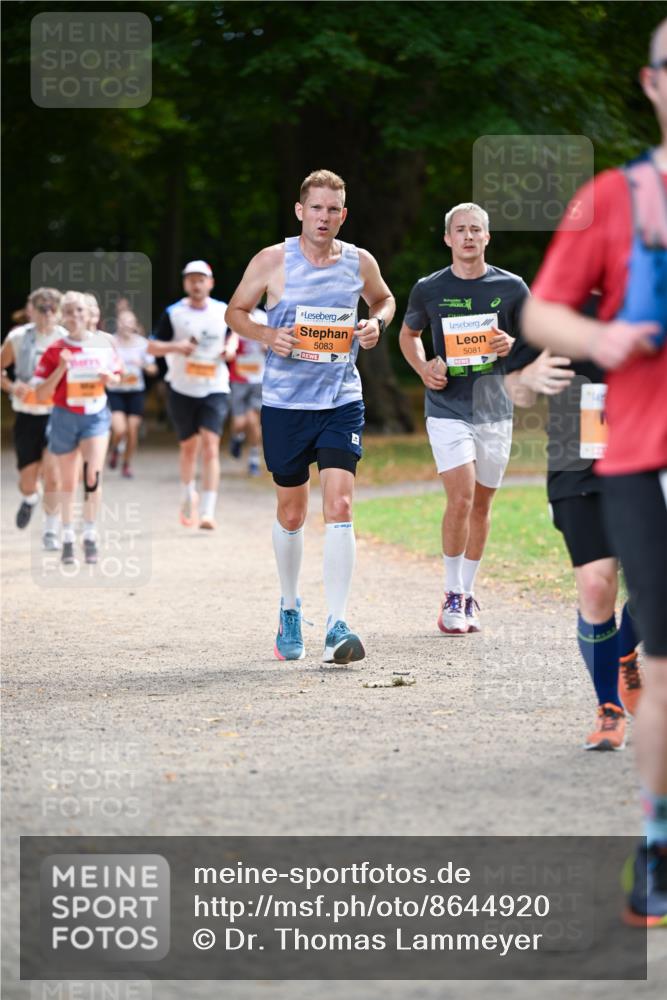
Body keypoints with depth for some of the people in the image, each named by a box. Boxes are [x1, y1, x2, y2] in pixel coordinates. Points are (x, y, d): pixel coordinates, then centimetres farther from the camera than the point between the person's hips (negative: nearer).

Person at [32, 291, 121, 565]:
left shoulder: (104, 343, -2)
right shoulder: (55, 351, -7)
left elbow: (116, 376, 13)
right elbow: (41, 394, -8)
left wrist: (110, 378, -10)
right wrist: (61, 369, -21)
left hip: (96, 415, 0)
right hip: (65, 417, 0)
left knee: (93, 475, -17)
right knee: (68, 483, 11)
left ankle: (90, 536, -4)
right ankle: (68, 538, 26)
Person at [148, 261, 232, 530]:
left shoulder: (224, 311, 2)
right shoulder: (173, 313, -3)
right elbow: (151, 347, -2)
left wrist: (231, 347, -1)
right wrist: (175, 347, -21)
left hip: (215, 389, 0)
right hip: (182, 390, 0)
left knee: (210, 445, -14)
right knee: (188, 447, 11)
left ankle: (208, 511, -18)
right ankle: (187, 495, 39)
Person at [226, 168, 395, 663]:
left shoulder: (360, 262, 2)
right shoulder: (272, 261, -3)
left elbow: (383, 298, 23)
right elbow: (236, 311, 8)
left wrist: (377, 322, 0)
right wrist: (267, 335, -11)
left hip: (342, 402, 0)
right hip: (284, 403, 0)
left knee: (339, 507, -15)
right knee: (291, 514, 10)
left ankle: (337, 626, -15)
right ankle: (290, 608, 34)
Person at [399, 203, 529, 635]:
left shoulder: (511, 287, 1)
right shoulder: (429, 289, 0)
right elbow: (409, 334, 17)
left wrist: (512, 346, -11)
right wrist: (423, 368, -2)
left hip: (495, 409, 2)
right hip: (448, 409, -2)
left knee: (482, 503, 9)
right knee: (461, 498, -16)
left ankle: (467, 595, 24)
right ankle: (452, 596, -2)